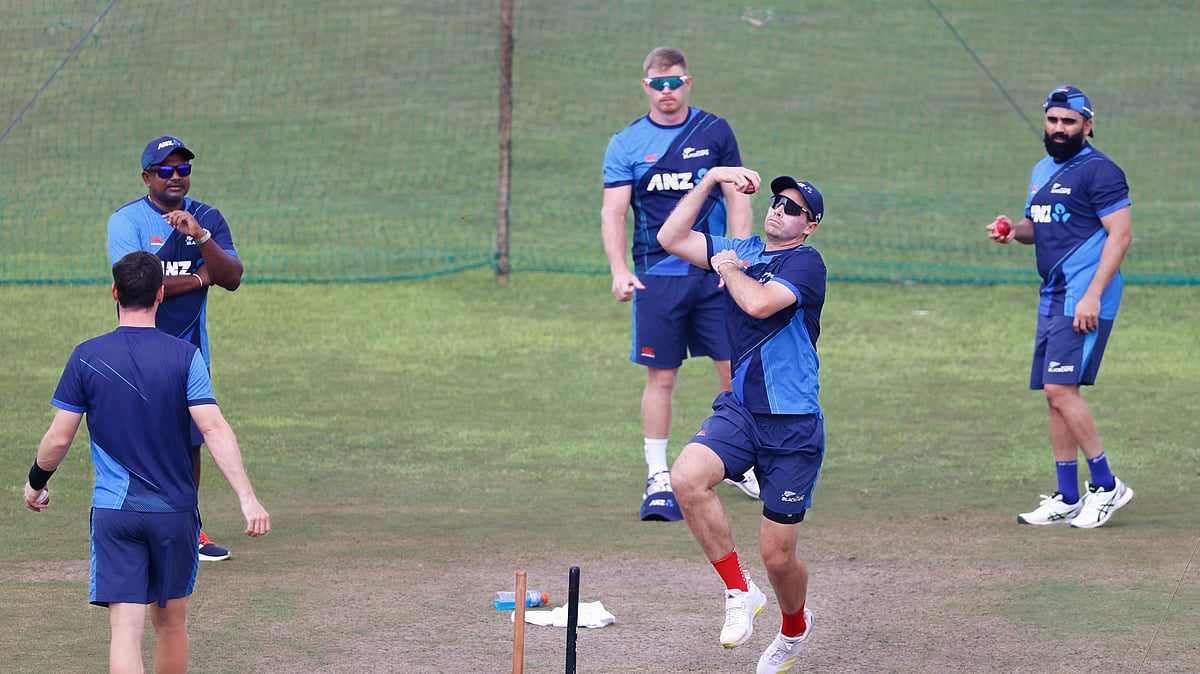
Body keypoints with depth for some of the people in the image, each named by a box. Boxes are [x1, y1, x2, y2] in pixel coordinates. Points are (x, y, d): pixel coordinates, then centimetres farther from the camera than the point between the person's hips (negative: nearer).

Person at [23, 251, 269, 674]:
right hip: (175, 511, 1)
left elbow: (59, 438, 1)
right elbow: (214, 429, -14)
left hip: (113, 512, -1)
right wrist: (247, 497, -17)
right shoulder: (184, 357, -4)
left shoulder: (87, 357, -2)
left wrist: (36, 483, 19)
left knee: (125, 628, -7)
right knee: (171, 623, 18)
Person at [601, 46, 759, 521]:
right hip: (657, 276, -1)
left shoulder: (715, 132, 5)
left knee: (736, 366, 2)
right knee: (661, 377, -2)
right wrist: (619, 271, -17)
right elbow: (612, 213, -3)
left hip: (714, 273, 1)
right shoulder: (626, 144, 2)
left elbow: (737, 199, 6)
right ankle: (658, 480, 4)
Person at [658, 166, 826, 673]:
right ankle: (738, 590, -10)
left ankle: (794, 627, 33)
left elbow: (759, 303, -25)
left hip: (792, 426, -5)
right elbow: (671, 239, 11)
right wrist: (710, 179, 6)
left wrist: (728, 268, -6)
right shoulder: (742, 251, 12)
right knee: (687, 477, -27)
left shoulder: (806, 263, -8)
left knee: (777, 555, -1)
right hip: (739, 409, 5)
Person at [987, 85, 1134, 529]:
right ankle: (1067, 499, 13)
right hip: (1052, 297, 9)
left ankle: (1106, 486, -7)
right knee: (1055, 394, 8)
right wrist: (1013, 231, 5)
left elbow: (1120, 234, -15)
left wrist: (1093, 296, -22)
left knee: (1060, 388, -16)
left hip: (1084, 299, -9)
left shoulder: (1099, 171, -10)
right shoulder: (1043, 171, 17)